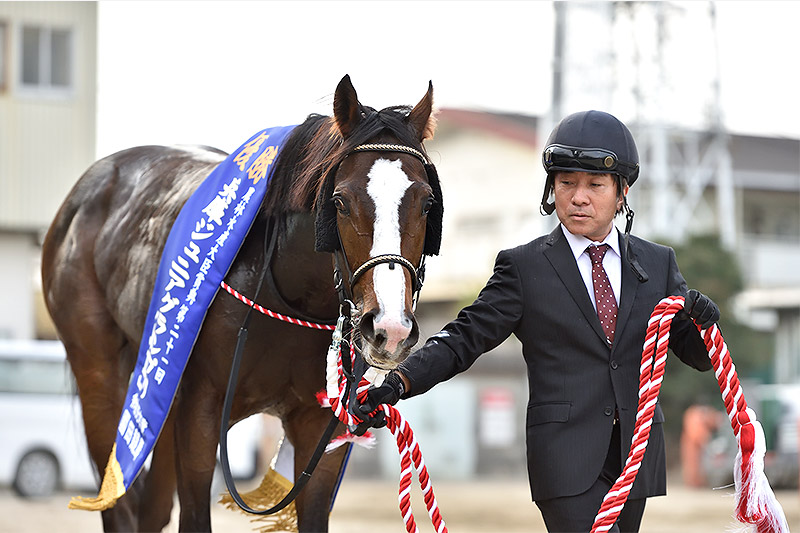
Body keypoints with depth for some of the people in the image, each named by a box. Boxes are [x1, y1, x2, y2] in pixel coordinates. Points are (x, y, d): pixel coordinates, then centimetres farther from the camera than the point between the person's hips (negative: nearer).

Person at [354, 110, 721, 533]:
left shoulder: (657, 264, 10)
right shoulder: (524, 267, 1)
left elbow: (698, 356, 11)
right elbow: (465, 338, -5)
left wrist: (702, 319, -13)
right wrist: (397, 383, -20)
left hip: (637, 460, 5)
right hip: (567, 461, -4)